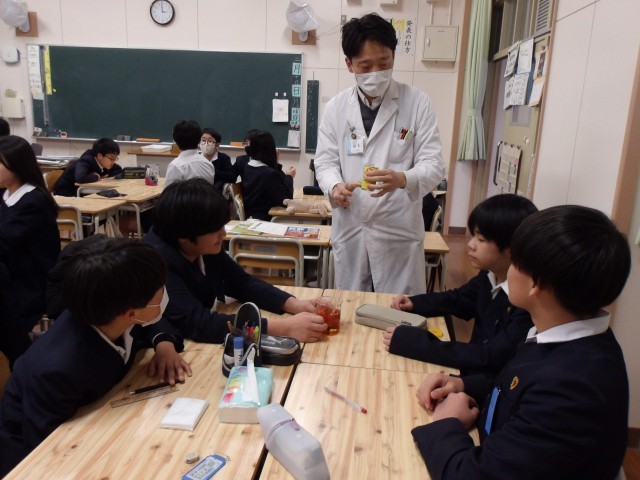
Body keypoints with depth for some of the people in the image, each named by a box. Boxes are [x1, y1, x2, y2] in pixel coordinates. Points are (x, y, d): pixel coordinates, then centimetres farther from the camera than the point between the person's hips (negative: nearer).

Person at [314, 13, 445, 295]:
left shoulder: (417, 103, -3)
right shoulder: (335, 107, 4)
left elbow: (433, 164, -7)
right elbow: (326, 160, 5)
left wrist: (403, 179, -29)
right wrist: (334, 186, -18)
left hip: (399, 230, -2)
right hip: (349, 229, 2)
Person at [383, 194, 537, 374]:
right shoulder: (489, 276, -3)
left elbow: (493, 358, -32)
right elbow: (457, 299, 13)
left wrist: (416, 344, -36)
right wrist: (414, 303, -5)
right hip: (473, 375, 6)